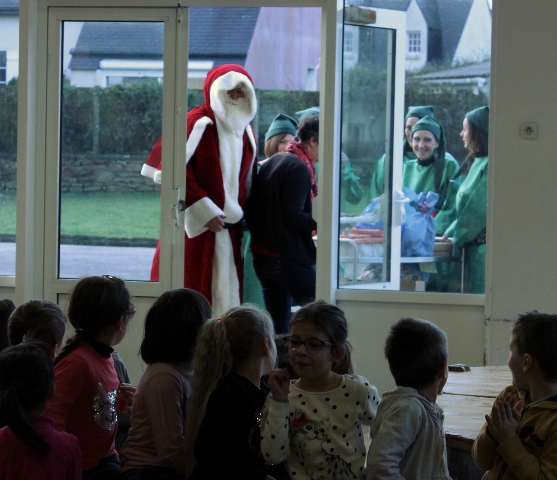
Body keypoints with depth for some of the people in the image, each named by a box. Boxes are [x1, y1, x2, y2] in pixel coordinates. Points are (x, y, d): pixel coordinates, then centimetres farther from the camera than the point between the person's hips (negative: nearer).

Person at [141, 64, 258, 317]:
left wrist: (241, 215, 9)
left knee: (226, 295, 6)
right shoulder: (196, 124, -9)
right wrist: (204, 211, -17)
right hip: (197, 227, -7)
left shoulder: (245, 132, 14)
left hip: (229, 227, 7)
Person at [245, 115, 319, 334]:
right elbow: (293, 216, -20)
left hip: (261, 256, 9)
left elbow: (251, 210, 18)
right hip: (288, 257, -9)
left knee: (278, 325, 10)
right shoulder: (298, 168, -13)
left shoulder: (271, 162, 15)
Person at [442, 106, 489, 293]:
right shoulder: (477, 163, 16)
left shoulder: (488, 166, -14)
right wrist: (452, 232, 12)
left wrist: (457, 237, -5)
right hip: (474, 246, 9)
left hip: (483, 246, -9)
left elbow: (478, 210, -15)